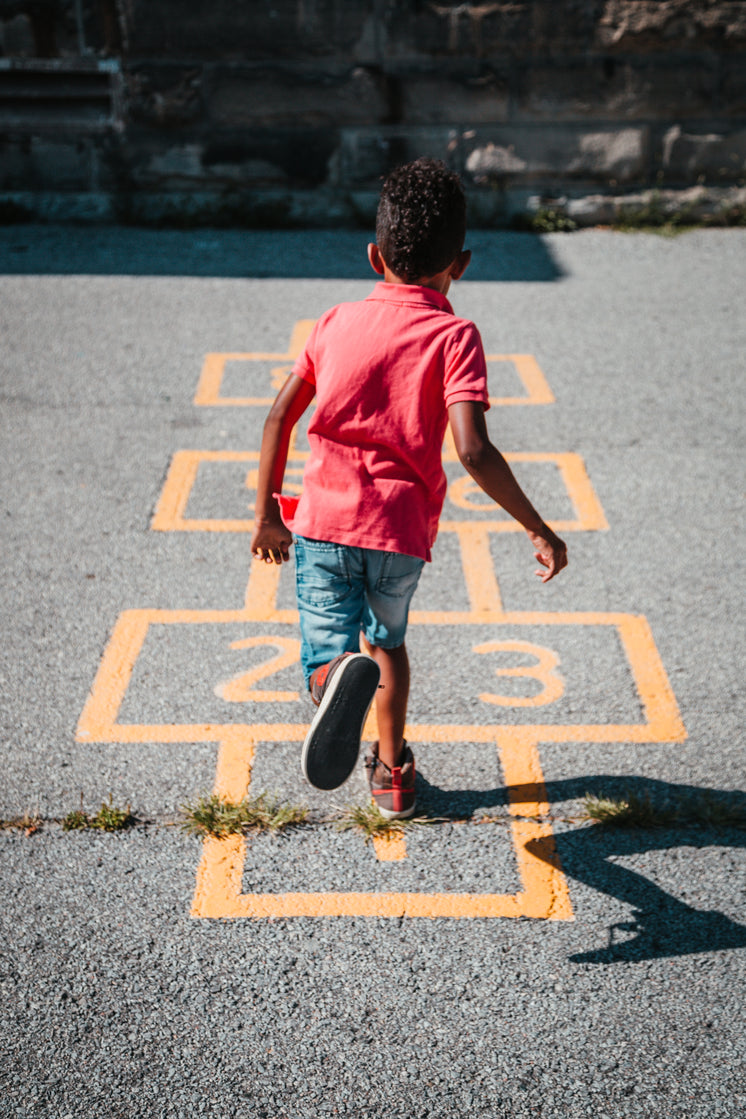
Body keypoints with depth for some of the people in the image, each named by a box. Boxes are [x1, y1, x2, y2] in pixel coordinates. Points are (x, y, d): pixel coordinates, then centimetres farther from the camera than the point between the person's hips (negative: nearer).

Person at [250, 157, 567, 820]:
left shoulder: (337, 323, 6)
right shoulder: (454, 336, -5)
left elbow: (280, 417, 8)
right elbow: (473, 450, -17)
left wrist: (267, 511, 18)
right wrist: (538, 528, -10)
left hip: (324, 521, 0)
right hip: (403, 529, 0)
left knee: (330, 651, 1)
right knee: (387, 637, 26)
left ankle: (342, 677, -36)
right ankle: (391, 771, 35)